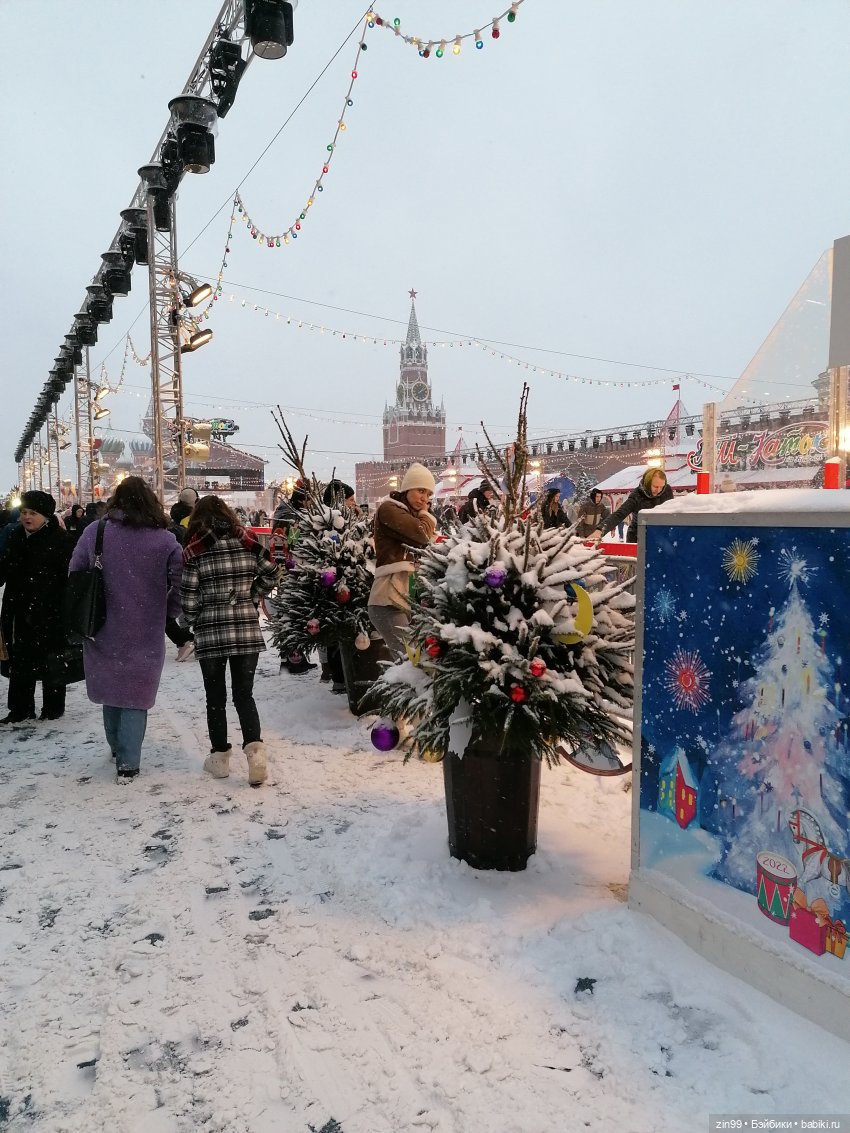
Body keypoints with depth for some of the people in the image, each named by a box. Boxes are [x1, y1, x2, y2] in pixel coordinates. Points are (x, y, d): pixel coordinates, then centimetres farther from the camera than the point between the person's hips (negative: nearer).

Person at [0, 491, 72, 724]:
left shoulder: (60, 539, -11)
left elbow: (68, 577, -12)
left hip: (50, 613, -5)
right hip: (21, 611, 6)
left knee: (50, 661, 7)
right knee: (20, 661, 11)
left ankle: (53, 708, 21)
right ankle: (21, 709, 23)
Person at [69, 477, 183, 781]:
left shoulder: (94, 532, -5)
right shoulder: (165, 540, -8)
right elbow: (180, 586, -5)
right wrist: (166, 615, 10)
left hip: (104, 630, 2)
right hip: (146, 636, -2)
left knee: (111, 688, 21)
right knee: (136, 697, 8)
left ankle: (117, 748, 36)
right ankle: (128, 763, 6)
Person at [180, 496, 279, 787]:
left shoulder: (194, 551, -6)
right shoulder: (247, 542, 1)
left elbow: (189, 599, -6)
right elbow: (271, 575, 2)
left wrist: (194, 621, 12)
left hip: (210, 634, -2)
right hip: (248, 631, 2)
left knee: (216, 697, 12)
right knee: (244, 694, 9)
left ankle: (220, 757, 19)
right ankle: (254, 749, -8)